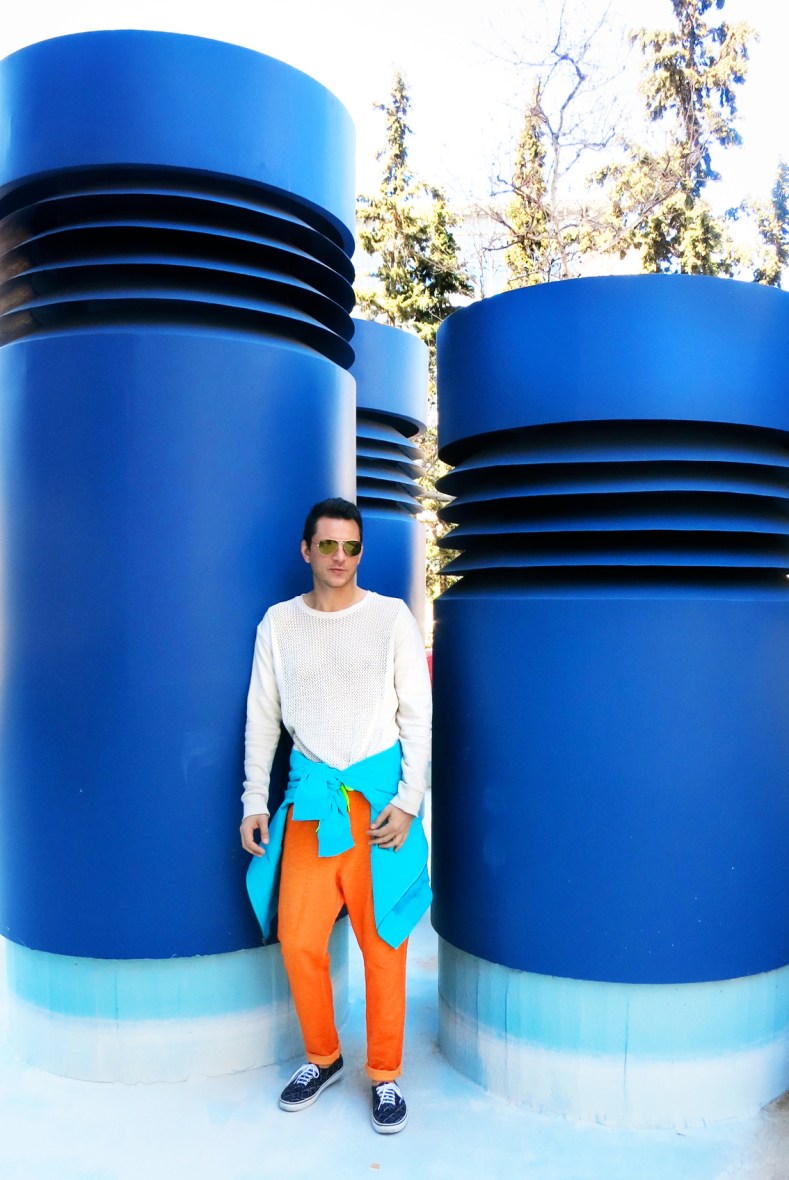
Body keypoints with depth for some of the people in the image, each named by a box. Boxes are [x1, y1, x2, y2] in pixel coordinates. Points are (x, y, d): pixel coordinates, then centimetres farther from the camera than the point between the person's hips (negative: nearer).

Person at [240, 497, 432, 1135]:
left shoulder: (391, 617, 0)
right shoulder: (280, 623, 7)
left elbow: (417, 715, -1)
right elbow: (262, 717, 10)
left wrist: (407, 801, -8)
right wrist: (255, 802, 5)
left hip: (378, 792, -2)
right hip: (310, 795, 2)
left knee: (382, 943, 4)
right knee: (299, 942, 6)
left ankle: (386, 1074, 24)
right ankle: (322, 1057, 31)